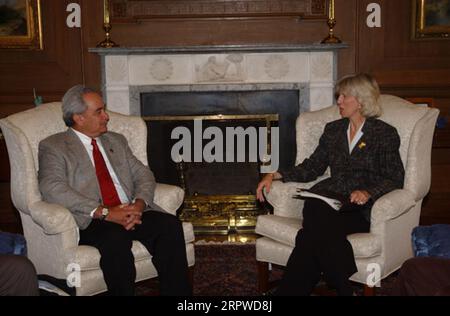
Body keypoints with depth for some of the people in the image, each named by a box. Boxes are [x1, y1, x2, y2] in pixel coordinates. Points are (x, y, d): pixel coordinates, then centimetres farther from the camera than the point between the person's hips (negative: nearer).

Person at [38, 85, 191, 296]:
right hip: (90, 222, -5)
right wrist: (104, 212, -18)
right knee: (116, 238, -37)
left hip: (132, 213, 5)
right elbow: (53, 190, -11)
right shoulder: (53, 147, 5)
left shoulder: (116, 141, 24)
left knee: (170, 224, -23)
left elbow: (143, 175, 16)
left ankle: (178, 293, -18)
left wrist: (139, 204, -8)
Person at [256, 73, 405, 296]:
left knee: (313, 233, -34)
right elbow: (312, 167, 19)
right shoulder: (332, 130, 22)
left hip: (359, 208, -4)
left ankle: (288, 290, -30)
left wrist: (368, 192, -19)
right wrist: (275, 175, 7)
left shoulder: (385, 133, 8)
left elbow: (395, 178, 1)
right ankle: (343, 289, -29)